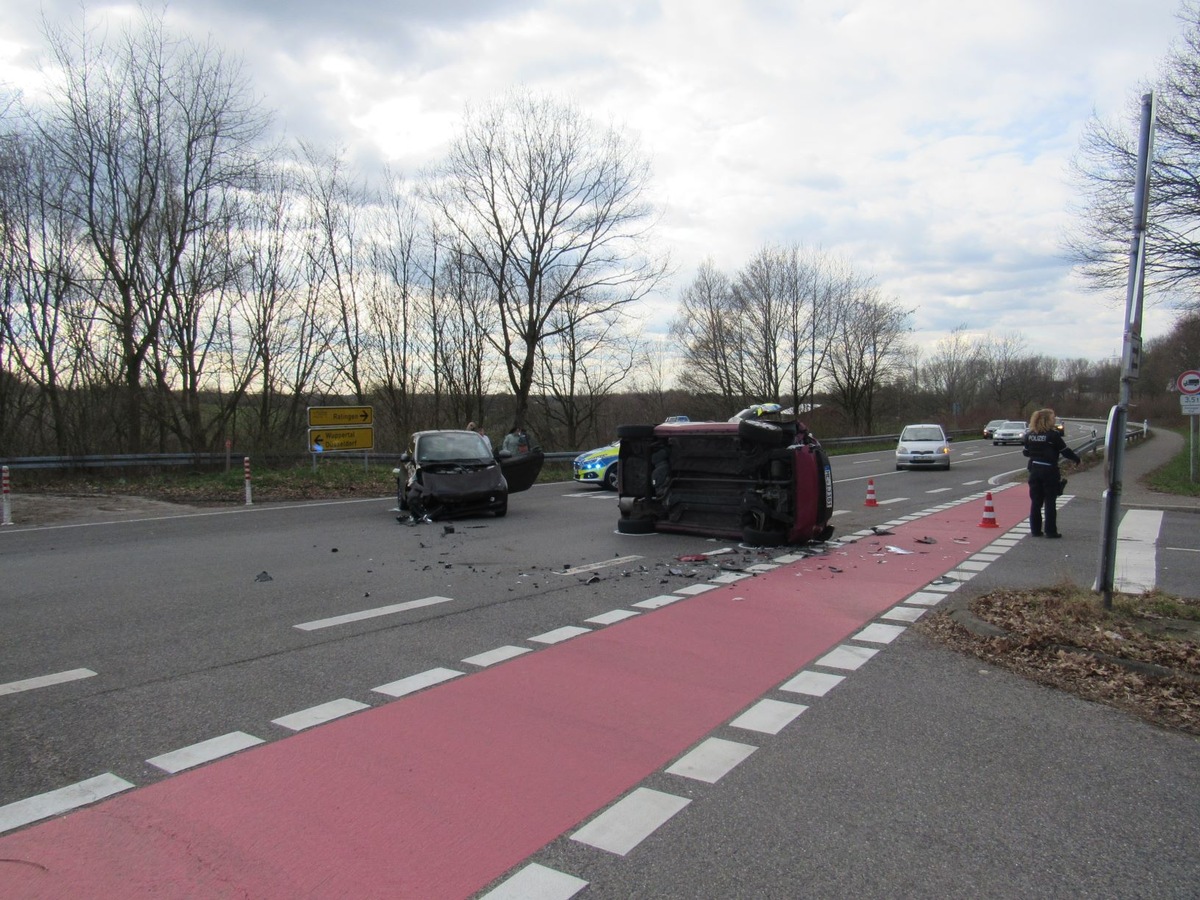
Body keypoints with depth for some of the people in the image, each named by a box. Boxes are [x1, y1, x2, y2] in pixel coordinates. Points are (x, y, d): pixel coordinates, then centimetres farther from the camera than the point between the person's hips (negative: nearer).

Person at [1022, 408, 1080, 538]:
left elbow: (1025, 452, 10)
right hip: (1049, 471, -5)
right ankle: (1050, 531, 5)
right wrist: (1076, 459, 11)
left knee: (1035, 502, 9)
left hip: (1034, 470, 5)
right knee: (1050, 502, 3)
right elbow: (1065, 451, -4)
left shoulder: (1029, 435, 3)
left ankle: (1035, 530, 12)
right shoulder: (1053, 435, -12)